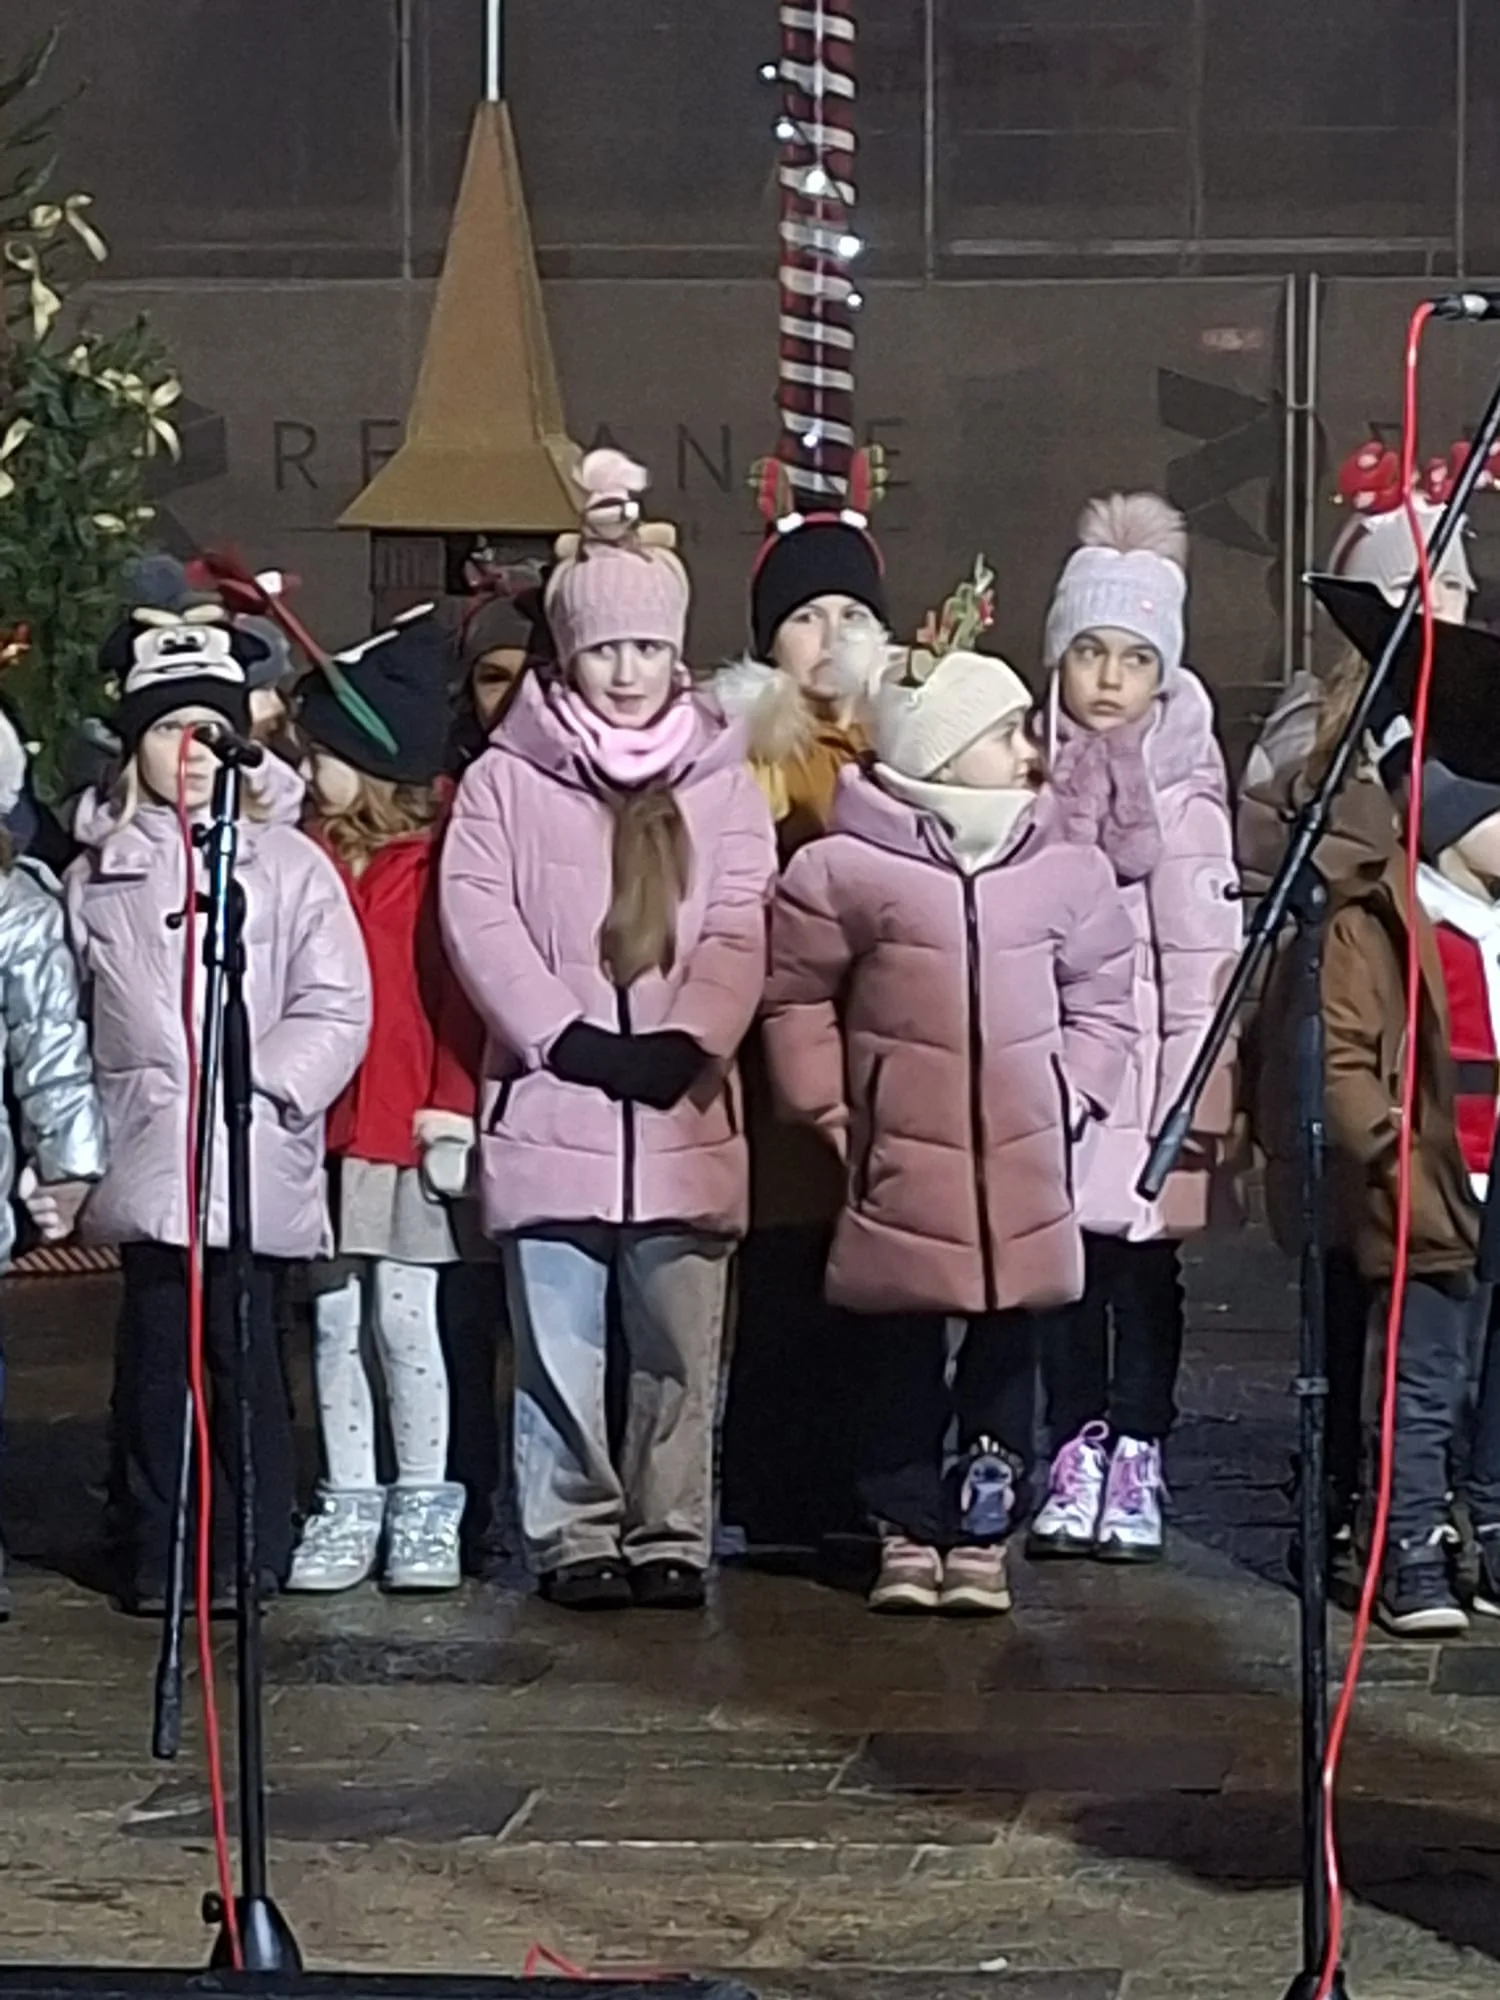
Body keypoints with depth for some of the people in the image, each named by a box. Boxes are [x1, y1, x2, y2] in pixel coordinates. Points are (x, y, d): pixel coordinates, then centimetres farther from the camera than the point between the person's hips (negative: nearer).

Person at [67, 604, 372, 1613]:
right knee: (155, 1349, 3)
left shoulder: (289, 864, 5)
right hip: (146, 1151, 2)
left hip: (254, 1149, -2)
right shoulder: (98, 875, 12)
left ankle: (252, 1554, 6)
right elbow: (68, 1016, 14)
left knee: (242, 1349, -3)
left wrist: (261, 1081, -10)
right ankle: (156, 1555, 10)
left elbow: (337, 1010, 0)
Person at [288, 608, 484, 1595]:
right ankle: (349, 1505, 16)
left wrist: (453, 1111, -13)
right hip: (320, 1126, 4)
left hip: (413, 1128, -4)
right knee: (333, 1322, 8)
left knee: (407, 1320, -1)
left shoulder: (438, 861, -5)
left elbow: (463, 994, -8)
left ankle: (425, 1509, 11)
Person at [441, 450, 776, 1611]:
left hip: (683, 1104, 1)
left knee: (680, 1341, 3)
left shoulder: (721, 783, 10)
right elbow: (480, 920, -4)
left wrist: (684, 1041, -13)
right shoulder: (506, 781, 5)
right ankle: (576, 1535, 11)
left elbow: (738, 936, 2)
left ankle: (671, 1534, 11)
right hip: (548, 1102, -1)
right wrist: (568, 1038, -13)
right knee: (561, 1341, 2)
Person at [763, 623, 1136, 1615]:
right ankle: (908, 1530, 15)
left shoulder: (1067, 872, 4)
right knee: (901, 1349, 5)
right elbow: (798, 1000, 4)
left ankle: (983, 1531, 14)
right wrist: (834, 1113, 1)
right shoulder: (844, 870, -5)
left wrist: (1068, 1103, 2)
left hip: (1025, 1164, 2)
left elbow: (1101, 1005, 12)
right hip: (902, 1161, -2)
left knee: (1004, 1345, 5)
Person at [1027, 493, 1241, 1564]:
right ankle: (1078, 1450, 13)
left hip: (1153, 1061, -1)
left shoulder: (1189, 783, -1)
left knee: (1147, 1262, 2)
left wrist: (1205, 1087, -8)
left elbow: (1210, 947, -3)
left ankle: (1137, 1457, 10)